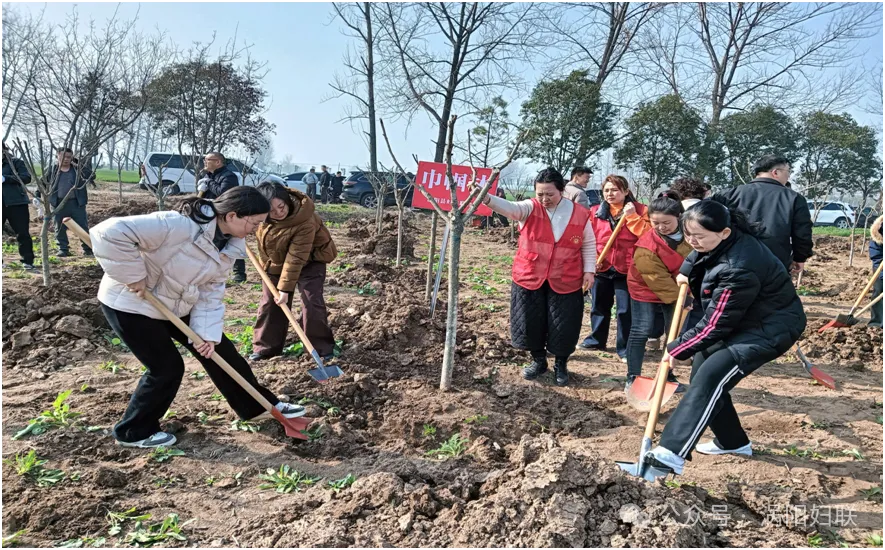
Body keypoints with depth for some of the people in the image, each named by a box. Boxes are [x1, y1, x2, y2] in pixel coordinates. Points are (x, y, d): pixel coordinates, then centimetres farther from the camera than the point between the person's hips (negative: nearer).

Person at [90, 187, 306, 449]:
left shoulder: (230, 245, -8)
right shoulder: (179, 225, -35)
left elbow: (211, 292, -4)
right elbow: (112, 232, -37)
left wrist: (209, 332, -14)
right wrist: (132, 276, -30)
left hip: (177, 305, 8)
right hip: (132, 304, -8)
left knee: (220, 350, 9)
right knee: (167, 368, -3)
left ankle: (259, 406, 24)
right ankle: (134, 431, 22)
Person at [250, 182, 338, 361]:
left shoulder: (305, 221, -38)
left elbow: (295, 258, -36)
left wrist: (285, 287, -35)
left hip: (308, 261, -5)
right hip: (275, 262, 5)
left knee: (311, 302, -13)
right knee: (269, 303, 6)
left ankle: (322, 348, 1)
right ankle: (265, 347, 19)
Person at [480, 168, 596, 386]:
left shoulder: (580, 214, -5)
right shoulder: (530, 208, -8)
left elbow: (589, 245, 6)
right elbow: (510, 207, -28)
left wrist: (589, 271, -1)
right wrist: (487, 198, -46)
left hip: (565, 283, 0)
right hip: (529, 279, 1)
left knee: (563, 326, 7)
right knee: (531, 323, 11)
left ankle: (561, 365, 32)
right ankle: (538, 361, 35)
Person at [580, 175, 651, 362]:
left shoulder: (639, 210, -2)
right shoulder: (595, 211, 5)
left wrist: (632, 217, -17)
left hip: (626, 269, -3)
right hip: (601, 268, 3)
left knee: (626, 310, 1)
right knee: (599, 307, 17)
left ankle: (625, 349, 13)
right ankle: (596, 340, 34)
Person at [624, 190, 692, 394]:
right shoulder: (646, 246, -29)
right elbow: (658, 279, -26)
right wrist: (678, 299, -26)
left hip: (676, 291, 5)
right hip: (645, 290, -4)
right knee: (640, 332, -5)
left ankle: (669, 375, 21)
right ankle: (633, 377, 5)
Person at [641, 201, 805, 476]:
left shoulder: (738, 269, -34)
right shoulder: (718, 243, -9)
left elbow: (715, 327, -26)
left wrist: (675, 350, -16)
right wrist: (686, 273, 2)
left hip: (771, 328, -10)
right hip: (741, 319, 10)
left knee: (711, 376, -25)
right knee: (701, 369, 8)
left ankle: (672, 453, -31)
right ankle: (733, 442, 24)